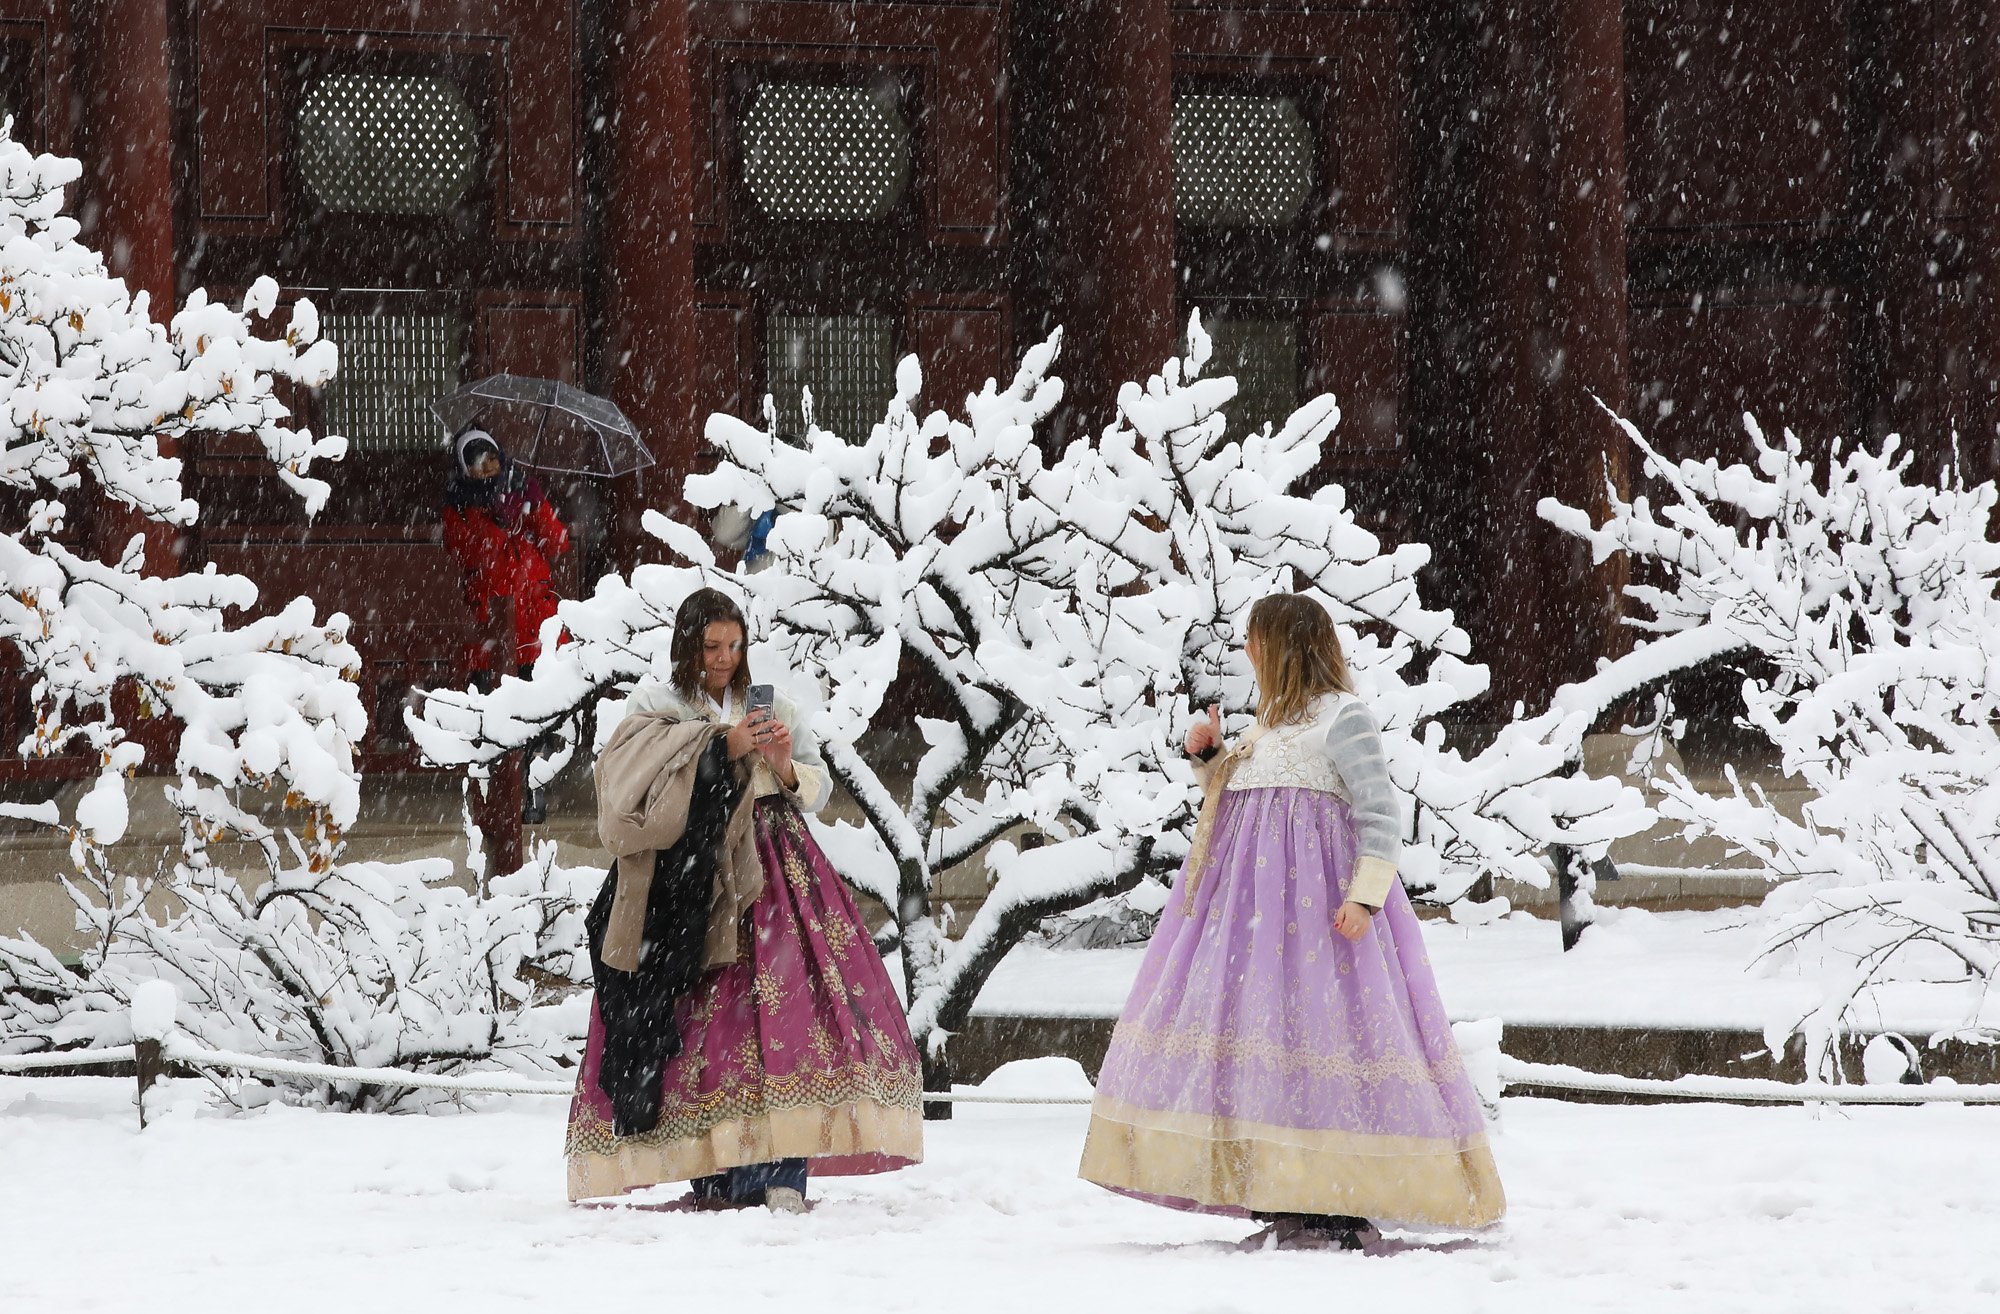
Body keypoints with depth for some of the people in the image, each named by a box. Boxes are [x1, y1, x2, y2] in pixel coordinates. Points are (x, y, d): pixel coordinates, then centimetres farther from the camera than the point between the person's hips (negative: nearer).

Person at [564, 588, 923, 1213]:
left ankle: (782, 1170, -19)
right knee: (706, 1021, -10)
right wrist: (722, 747, -16)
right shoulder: (654, 707, 9)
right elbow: (638, 784, -7)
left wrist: (786, 767, -6)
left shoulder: (770, 706, 16)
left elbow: (817, 787, 16)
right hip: (690, 880, -1)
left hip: (770, 875, 1)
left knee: (780, 1007, -14)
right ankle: (718, 1176, -9)